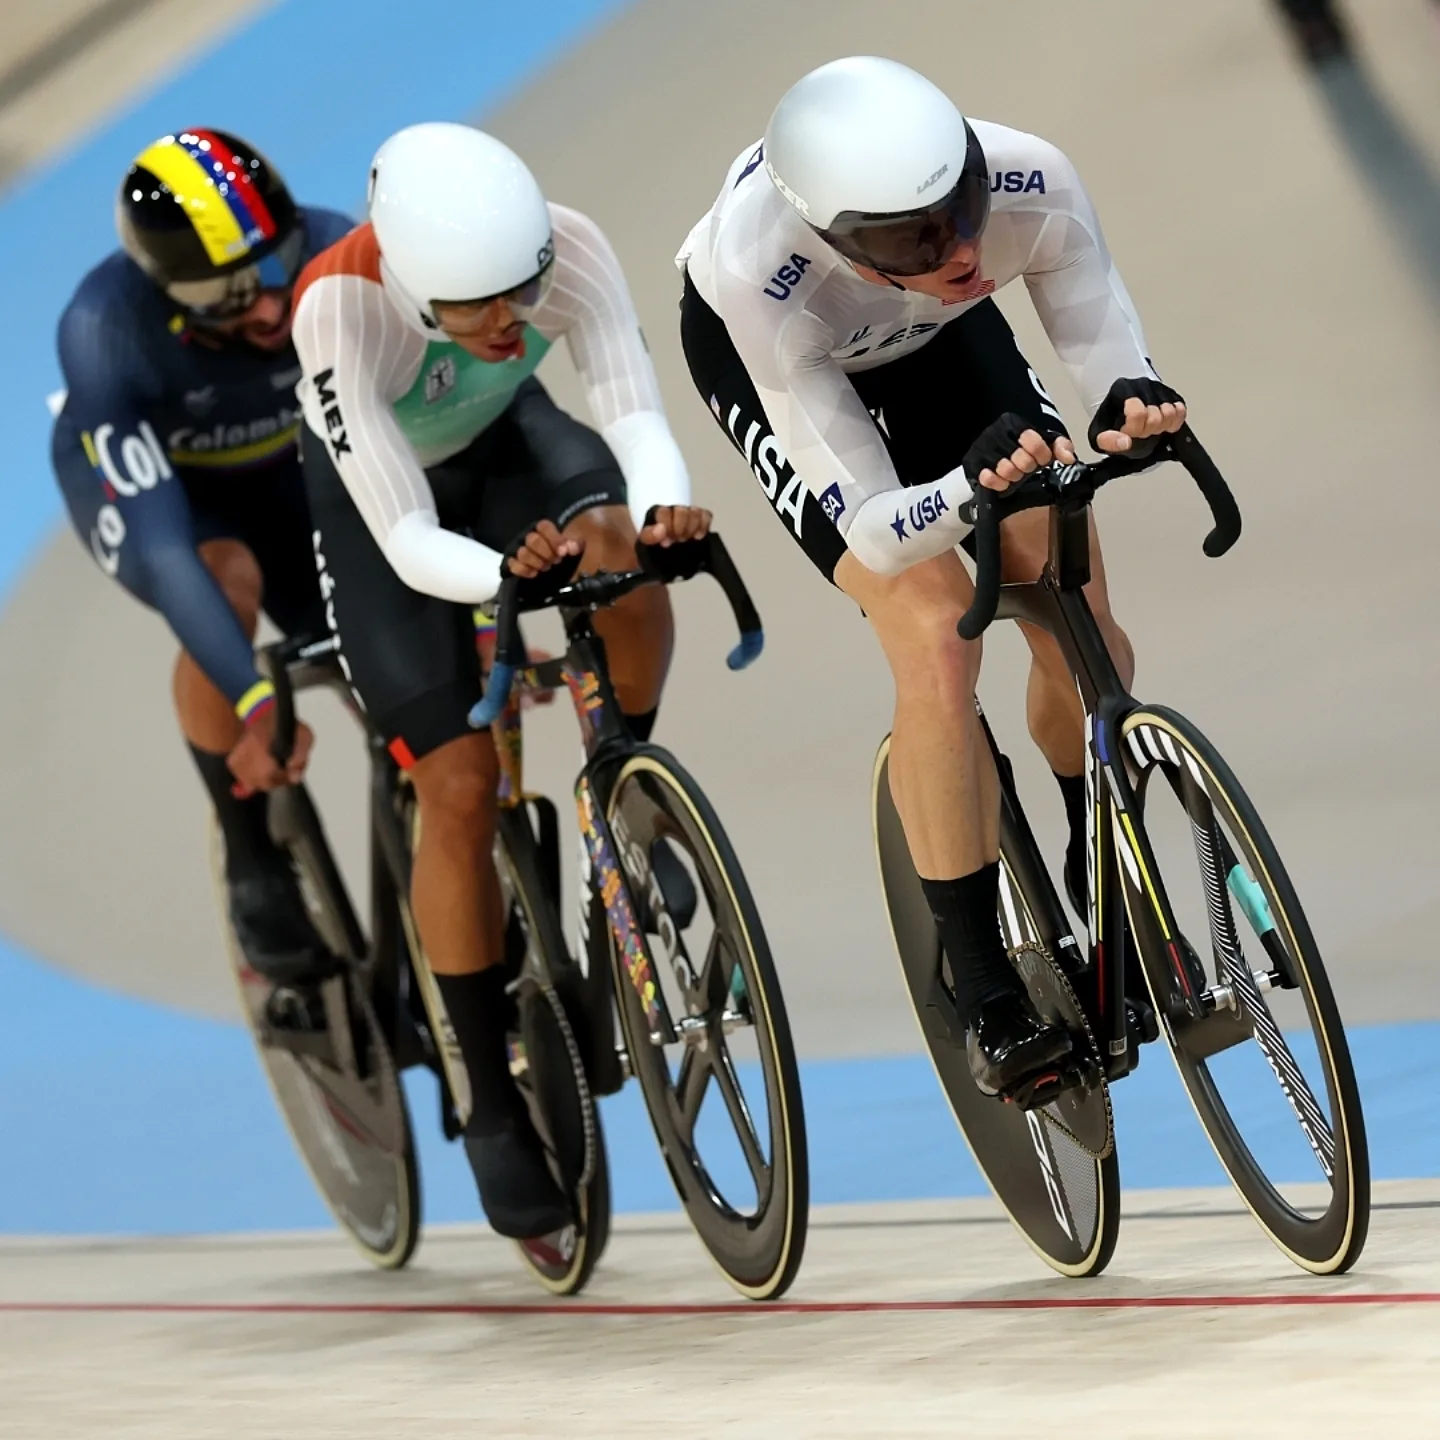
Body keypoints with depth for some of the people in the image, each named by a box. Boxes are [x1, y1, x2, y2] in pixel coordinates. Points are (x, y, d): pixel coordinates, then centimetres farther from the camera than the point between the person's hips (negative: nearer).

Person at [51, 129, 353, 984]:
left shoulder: (337, 259, -34)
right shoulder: (105, 327, -38)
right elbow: (159, 539, -44)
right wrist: (258, 702, -52)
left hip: (285, 469, 3)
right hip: (138, 476, -3)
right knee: (228, 584, -35)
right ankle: (252, 863, -15)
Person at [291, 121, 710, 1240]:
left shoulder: (568, 247, -32)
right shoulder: (341, 309, -39)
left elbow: (637, 411, -34)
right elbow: (410, 542, -38)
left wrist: (663, 507, -56)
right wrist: (509, 578, -58)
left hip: (506, 438, 3)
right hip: (381, 498, -2)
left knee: (618, 550, -33)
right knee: (460, 785, -12)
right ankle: (493, 1106, 3)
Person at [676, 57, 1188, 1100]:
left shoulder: (1033, 186, -38)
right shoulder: (765, 271, -43)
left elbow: (1109, 354, -22)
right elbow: (872, 531, -38)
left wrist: (1132, 410, -44)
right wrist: (974, 488, -57)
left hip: (933, 339, 3)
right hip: (758, 351, -3)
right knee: (935, 640, -21)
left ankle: (1103, 896, 24)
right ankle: (988, 1001, -8)